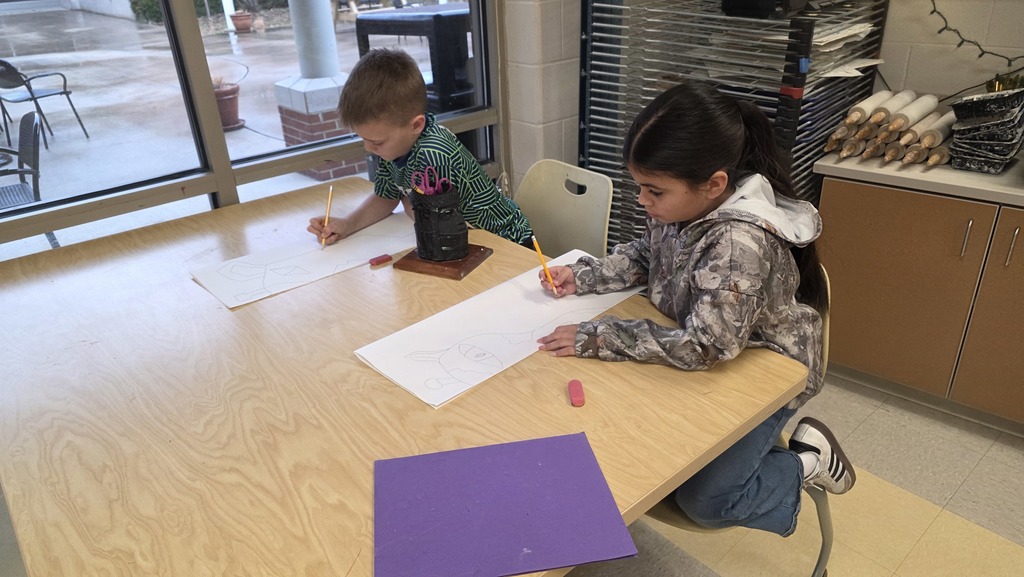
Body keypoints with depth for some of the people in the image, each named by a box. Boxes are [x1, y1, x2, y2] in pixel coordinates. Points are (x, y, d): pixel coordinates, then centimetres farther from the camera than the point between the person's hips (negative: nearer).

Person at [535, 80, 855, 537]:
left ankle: (807, 461, 18)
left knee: (701, 501, -2)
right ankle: (752, 445, 26)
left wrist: (594, 338, -35)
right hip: (708, 361, 8)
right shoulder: (684, 204, -14)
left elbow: (701, 346, -38)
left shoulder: (741, 243, -38)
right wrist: (582, 276, -10)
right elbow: (644, 255, 5)